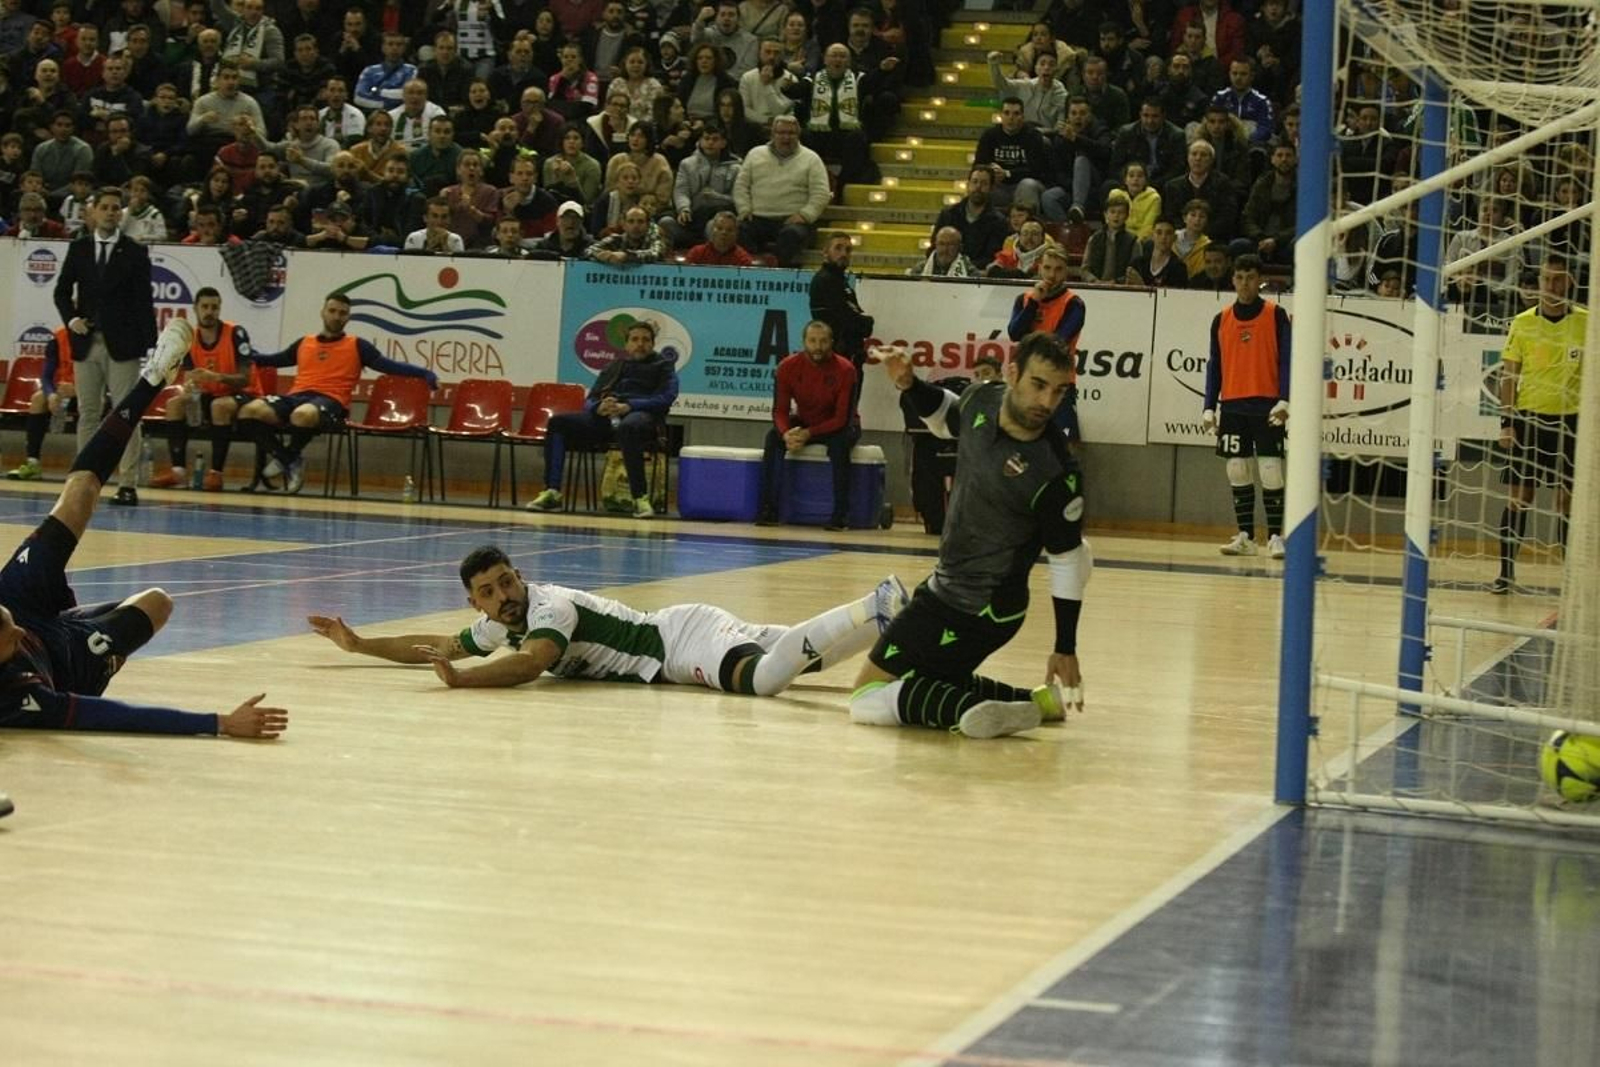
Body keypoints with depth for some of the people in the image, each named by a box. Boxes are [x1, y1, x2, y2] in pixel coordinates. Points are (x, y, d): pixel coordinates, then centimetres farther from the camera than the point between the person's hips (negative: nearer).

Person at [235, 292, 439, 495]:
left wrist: (424, 373, -8)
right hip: (297, 396, 4)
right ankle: (290, 462, -10)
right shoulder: (304, 343, 23)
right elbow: (275, 360, 37)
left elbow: (388, 365, 4)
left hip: (331, 400, -4)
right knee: (250, 411, -24)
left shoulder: (357, 346, 12)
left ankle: (289, 457, -9)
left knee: (303, 415, -42)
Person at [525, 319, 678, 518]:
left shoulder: (663, 366, 16)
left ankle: (640, 497, -40)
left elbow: (666, 398, -3)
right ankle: (552, 493, -25)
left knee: (627, 427, -43)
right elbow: (589, 401, 21)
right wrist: (599, 407, -6)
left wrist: (628, 406, -17)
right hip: (605, 417, 5)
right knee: (558, 422, -18)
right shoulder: (613, 367, 30)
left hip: (641, 415, -5)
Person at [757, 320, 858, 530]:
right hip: (803, 422, 3)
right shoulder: (788, 367, -15)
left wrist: (808, 434, -34)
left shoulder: (845, 370, -23)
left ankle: (841, 514, -30)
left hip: (837, 426, -3)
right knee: (774, 437, -24)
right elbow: (780, 410, -13)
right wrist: (786, 433, -36)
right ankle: (768, 510, -25)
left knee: (839, 443, -36)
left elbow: (842, 418, -23)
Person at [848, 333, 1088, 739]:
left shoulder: (1056, 474, -26)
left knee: (868, 699, -11)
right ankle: (1036, 704, 14)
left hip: (979, 610, -9)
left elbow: (1070, 560, -15)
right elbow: (945, 418, 19)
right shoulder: (981, 401, -6)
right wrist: (908, 384, 0)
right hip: (945, 587, 9)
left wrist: (1065, 649, -10)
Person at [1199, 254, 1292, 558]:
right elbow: (1214, 365, 13)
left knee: (1270, 472, -7)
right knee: (1238, 473, 5)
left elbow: (1286, 360, -5)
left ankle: (1275, 537, -3)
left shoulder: (1276, 315, -1)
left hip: (1266, 406, -4)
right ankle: (1245, 536, 11)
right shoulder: (1221, 320, 9)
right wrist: (1209, 408, 6)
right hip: (1232, 407, 4)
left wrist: (1284, 401, -15)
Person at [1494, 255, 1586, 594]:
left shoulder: (1586, 322, 1)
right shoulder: (1522, 323, 2)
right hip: (1529, 417, 0)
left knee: (1568, 500, 3)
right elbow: (1509, 375, 4)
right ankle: (1506, 572, 7)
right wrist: (1506, 422, -3)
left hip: (1570, 420, 0)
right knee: (1518, 497, 0)